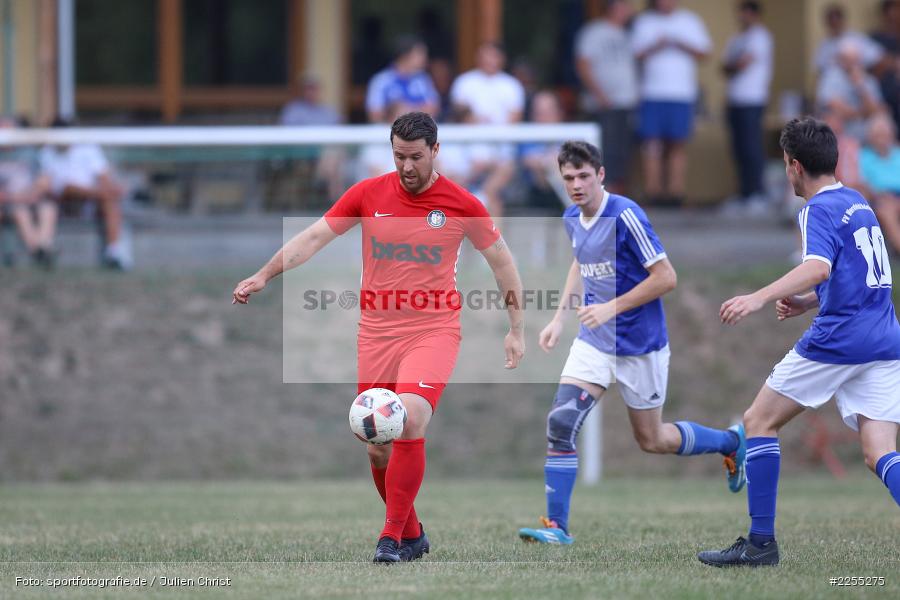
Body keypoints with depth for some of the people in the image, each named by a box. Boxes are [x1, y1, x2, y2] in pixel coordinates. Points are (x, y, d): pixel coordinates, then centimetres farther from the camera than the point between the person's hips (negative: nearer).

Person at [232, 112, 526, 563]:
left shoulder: (461, 205, -3)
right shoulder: (368, 195, 1)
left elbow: (501, 260, 8)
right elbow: (313, 238, 3)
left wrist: (516, 330, 8)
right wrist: (263, 276, -8)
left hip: (433, 331, -3)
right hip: (376, 334, 3)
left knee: (409, 422, -25)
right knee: (378, 448, 4)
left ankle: (392, 537, -16)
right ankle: (412, 534, 25)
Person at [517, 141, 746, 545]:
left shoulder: (626, 216, -21)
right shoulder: (572, 219, 2)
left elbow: (666, 278, -20)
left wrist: (611, 307, -23)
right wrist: (560, 317, 15)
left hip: (639, 345, -6)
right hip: (594, 341, 6)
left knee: (652, 441, 9)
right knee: (561, 423, -13)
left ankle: (732, 442, 35)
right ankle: (556, 525, -8)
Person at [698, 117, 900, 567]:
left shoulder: (819, 209, -6)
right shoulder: (859, 205, 21)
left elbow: (819, 266, -26)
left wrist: (759, 298, -33)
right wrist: (807, 302, 25)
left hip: (837, 340, -8)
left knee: (759, 421, 8)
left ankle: (760, 542, 7)